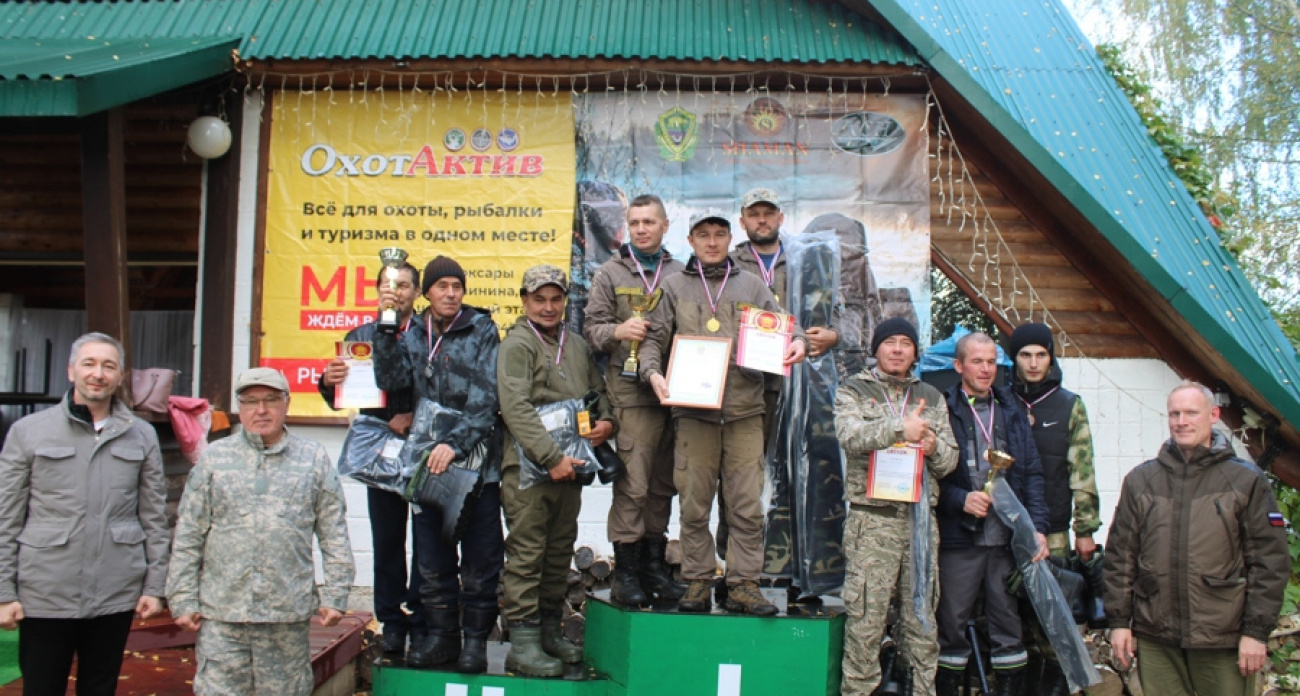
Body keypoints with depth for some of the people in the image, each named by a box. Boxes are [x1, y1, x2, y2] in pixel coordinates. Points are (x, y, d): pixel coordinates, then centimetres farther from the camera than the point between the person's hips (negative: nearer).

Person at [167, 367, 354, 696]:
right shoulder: (215, 457, 6)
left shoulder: (314, 459, 6)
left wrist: (335, 595, 0)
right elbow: (188, 536, 6)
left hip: (289, 613, 0)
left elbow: (334, 535, 5)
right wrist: (183, 599, 2)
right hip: (222, 613, 0)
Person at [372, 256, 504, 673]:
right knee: (432, 558, 9)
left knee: (480, 559, 1)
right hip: (428, 463, 4)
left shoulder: (482, 332, -2)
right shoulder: (412, 335, 10)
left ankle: (476, 638, 13)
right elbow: (392, 380, -5)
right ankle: (441, 635, 21)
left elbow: (485, 399, -11)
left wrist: (455, 443, -21)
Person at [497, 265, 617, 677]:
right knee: (526, 554, -4)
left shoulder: (577, 345, 16)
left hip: (569, 467, 7)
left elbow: (598, 391, 24)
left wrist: (607, 422, 1)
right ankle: (523, 642, 1)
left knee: (560, 552, 12)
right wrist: (551, 458, -20)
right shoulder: (517, 345, -4)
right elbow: (516, 409, -14)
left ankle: (549, 630, 24)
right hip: (528, 467, -6)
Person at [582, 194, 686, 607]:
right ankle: (626, 570, 2)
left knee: (663, 483, 9)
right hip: (631, 390, -3)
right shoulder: (611, 273, 7)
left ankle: (654, 563, 20)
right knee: (633, 483, -7)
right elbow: (592, 328, 4)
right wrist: (617, 331, -17)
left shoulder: (679, 274, 12)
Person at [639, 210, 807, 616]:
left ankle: (744, 585, 7)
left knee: (747, 506, -1)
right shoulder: (675, 287, 12)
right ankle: (698, 582, 13)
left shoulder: (751, 285, 15)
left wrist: (798, 341, -9)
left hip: (745, 410, 1)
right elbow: (654, 337, 8)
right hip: (693, 411, -1)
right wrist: (653, 372, -10)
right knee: (694, 505, 3)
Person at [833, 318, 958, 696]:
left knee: (922, 616, 7)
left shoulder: (932, 397, 19)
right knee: (866, 616, -5)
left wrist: (935, 447, -5)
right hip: (872, 518, -4)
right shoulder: (853, 391, 9)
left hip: (921, 516, 4)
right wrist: (900, 429, -17)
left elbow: (950, 459, 16)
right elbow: (849, 435, -12)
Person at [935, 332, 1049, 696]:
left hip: (1008, 539, 3)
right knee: (951, 626, 5)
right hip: (959, 539, -3)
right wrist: (961, 499, -18)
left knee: (1009, 626, 8)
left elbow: (1032, 473, 10)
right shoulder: (943, 410, -2)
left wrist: (1037, 526, 0)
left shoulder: (1012, 410, 11)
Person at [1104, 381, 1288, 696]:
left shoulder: (1247, 481, 1)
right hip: (1155, 641, 2)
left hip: (1224, 644, -2)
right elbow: (1120, 556, 9)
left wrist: (1257, 631, -5)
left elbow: (1270, 561, -1)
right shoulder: (1140, 480, 8)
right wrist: (1119, 621, 5)